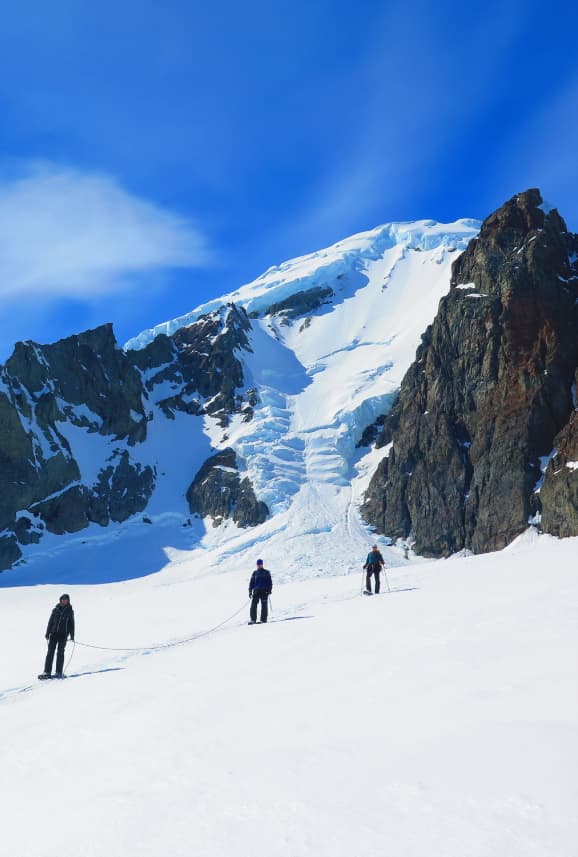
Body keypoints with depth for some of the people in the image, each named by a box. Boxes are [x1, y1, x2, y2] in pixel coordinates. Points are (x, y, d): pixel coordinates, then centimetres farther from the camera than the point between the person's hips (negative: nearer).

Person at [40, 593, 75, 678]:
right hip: (54, 633, 2)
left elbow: (72, 624, 7)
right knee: (50, 652, -3)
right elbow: (50, 621, 11)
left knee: (60, 653, -2)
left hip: (63, 634, -1)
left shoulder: (70, 611, 6)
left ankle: (58, 672, 0)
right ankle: (47, 672, -2)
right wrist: (47, 633, 6)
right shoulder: (56, 610, 8)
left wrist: (72, 635, 1)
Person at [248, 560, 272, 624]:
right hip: (256, 591, 2)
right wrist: (250, 591, 8)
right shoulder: (255, 573, 14)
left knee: (264, 605, -5)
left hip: (264, 591, -2)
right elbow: (251, 582, 16)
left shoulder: (267, 573, 8)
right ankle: (253, 619, -4)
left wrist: (269, 590, -6)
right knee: (253, 605, -8)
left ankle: (263, 619, -1)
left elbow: (270, 582, 6)